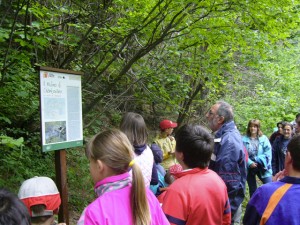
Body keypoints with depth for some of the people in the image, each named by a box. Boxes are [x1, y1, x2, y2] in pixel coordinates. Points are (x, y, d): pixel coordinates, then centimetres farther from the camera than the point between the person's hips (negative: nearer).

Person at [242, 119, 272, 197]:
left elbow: (268, 152, -6)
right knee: (252, 189, 13)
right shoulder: (244, 139, -3)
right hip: (249, 167, 1)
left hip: (262, 167, 0)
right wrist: (250, 163, -17)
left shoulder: (264, 138, -1)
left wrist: (258, 160, -16)